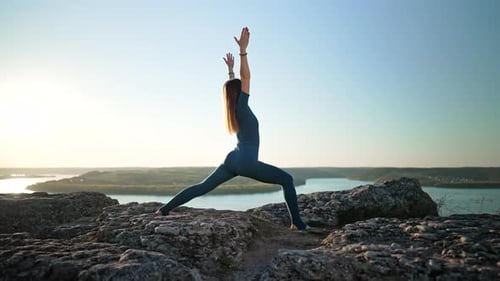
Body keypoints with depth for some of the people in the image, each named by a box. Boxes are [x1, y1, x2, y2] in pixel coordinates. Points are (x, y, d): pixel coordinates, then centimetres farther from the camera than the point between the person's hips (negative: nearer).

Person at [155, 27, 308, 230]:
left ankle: (164, 210, 11)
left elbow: (235, 85, 29)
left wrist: (230, 70, 38)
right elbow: (246, 77, -19)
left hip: (233, 160, 8)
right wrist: (243, 50, -22)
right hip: (246, 163, -8)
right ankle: (297, 223, -3)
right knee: (287, 180, 1)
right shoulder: (242, 107, -11)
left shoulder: (233, 109, 10)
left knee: (202, 187, 12)